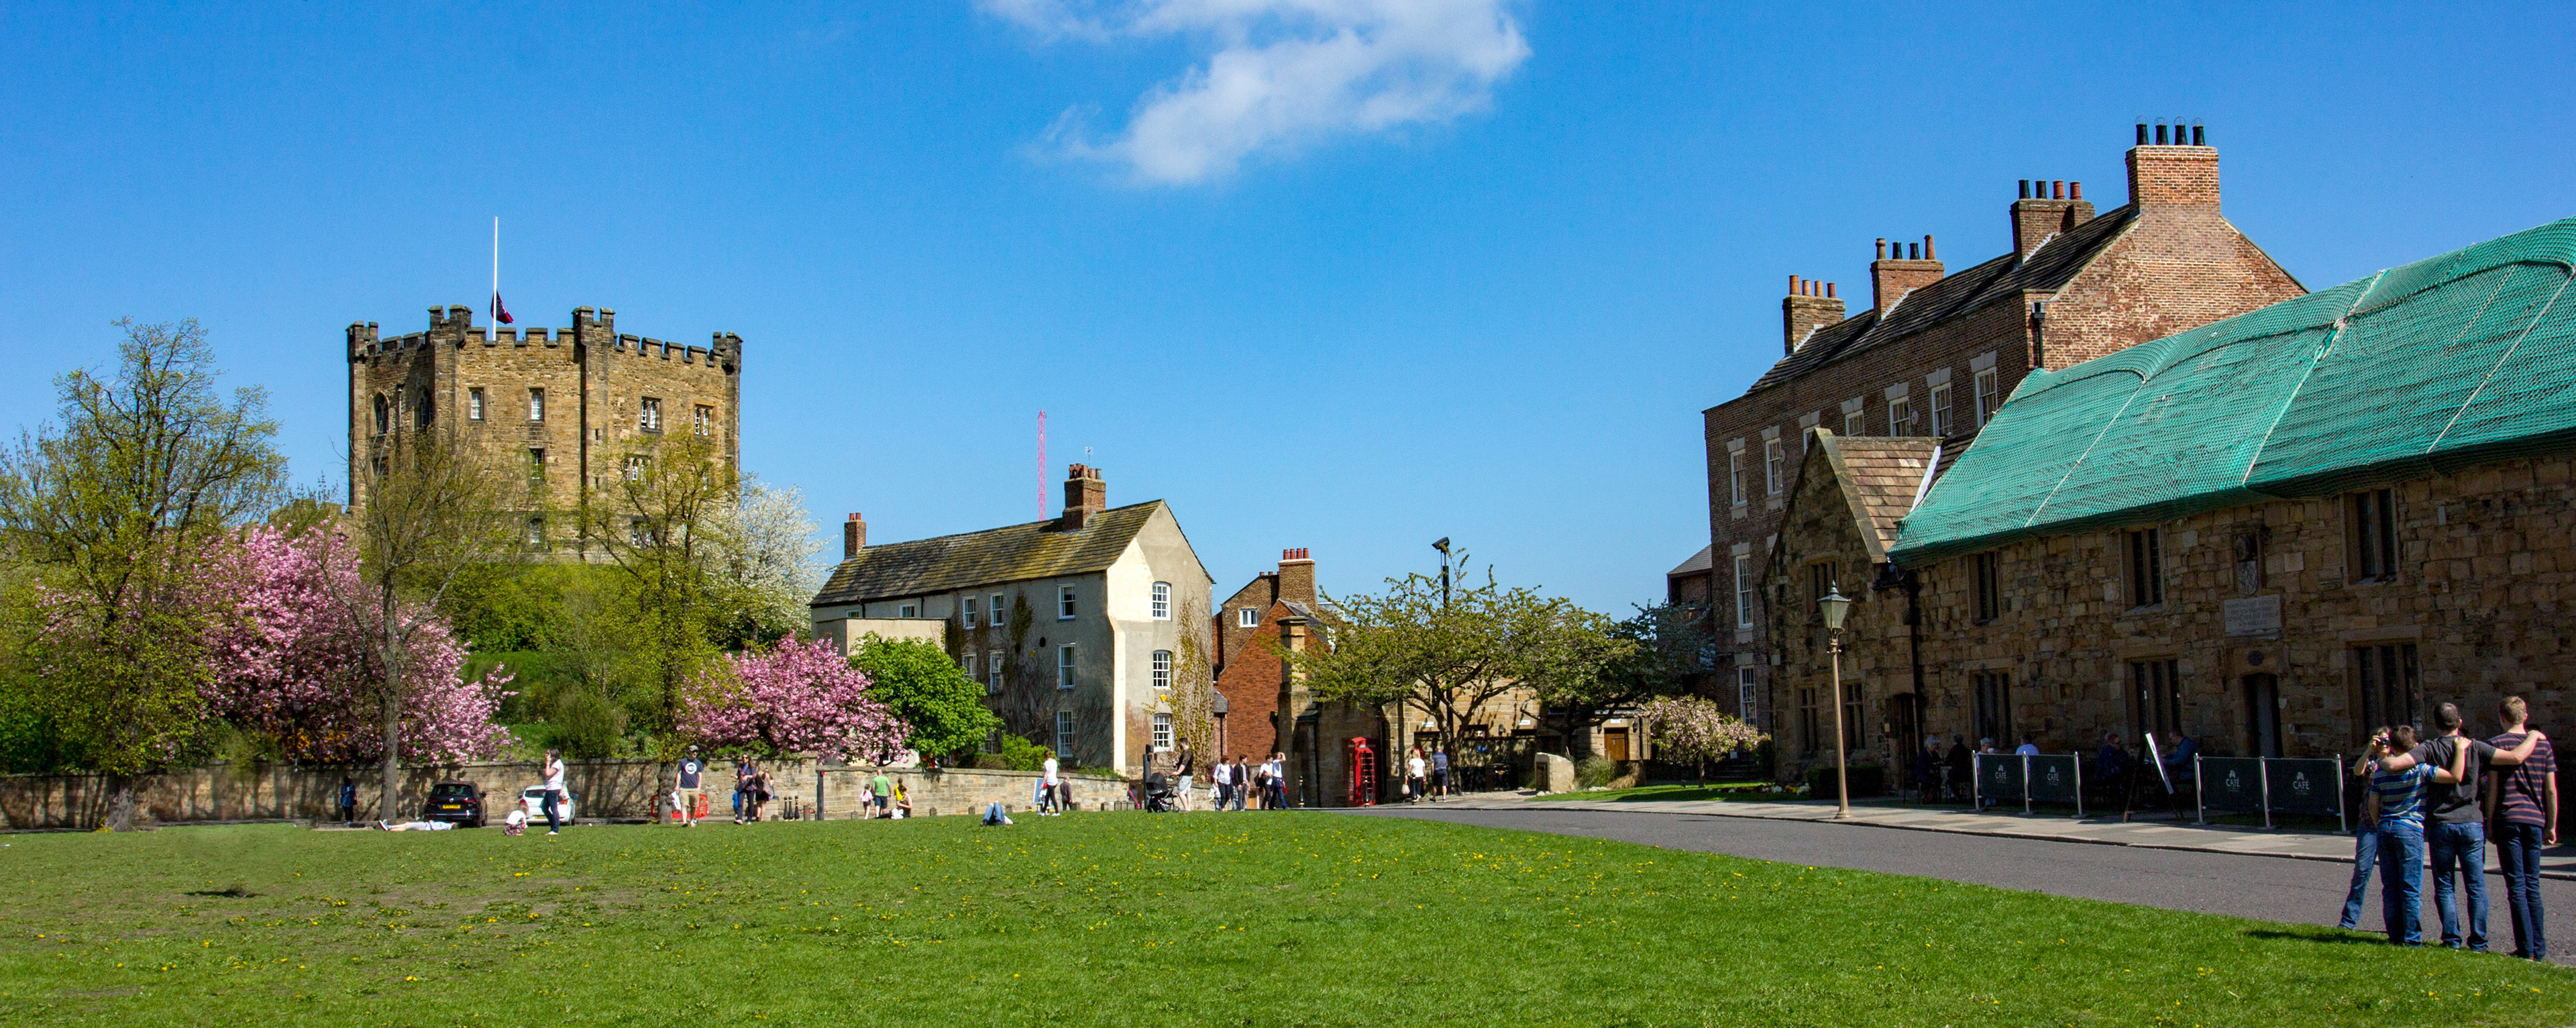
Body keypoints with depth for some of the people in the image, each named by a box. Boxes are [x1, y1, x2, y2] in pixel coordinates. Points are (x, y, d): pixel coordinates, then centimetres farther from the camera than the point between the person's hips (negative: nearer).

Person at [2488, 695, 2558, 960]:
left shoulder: (2496, 744, -2)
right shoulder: (2543, 744, 8)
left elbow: (2492, 789, -5)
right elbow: (2551, 790, 7)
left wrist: (2490, 823, 2)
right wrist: (2552, 826, 14)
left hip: (2508, 819, -3)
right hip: (2535, 820, 4)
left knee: (2517, 886, -3)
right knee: (2533, 885, 11)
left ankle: (2526, 948, -6)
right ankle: (2539, 948, 10)